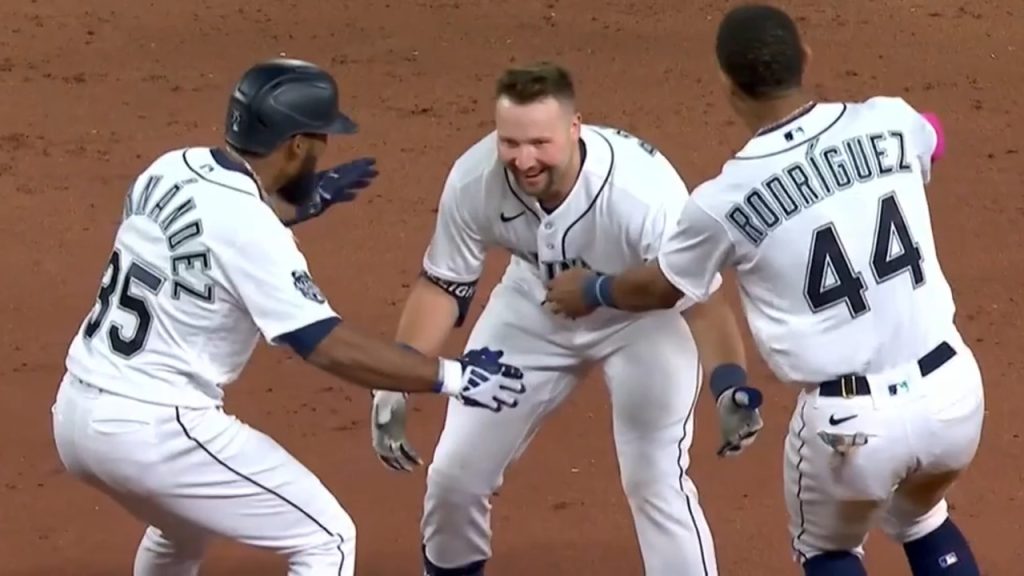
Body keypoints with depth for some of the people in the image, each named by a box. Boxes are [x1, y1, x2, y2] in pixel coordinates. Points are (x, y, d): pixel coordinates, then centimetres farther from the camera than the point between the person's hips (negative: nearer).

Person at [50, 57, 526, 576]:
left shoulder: (172, 169, 5)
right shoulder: (250, 229, -19)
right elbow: (327, 346, -22)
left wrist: (306, 201, 31)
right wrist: (452, 376, -18)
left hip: (78, 413, 9)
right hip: (152, 428, -9)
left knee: (187, 526, 36)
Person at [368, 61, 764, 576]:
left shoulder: (643, 191, -41)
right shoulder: (473, 180, -30)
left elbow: (700, 297, -31)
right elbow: (443, 284, -14)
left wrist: (734, 393, -40)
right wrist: (394, 387, -20)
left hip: (643, 316, -3)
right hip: (534, 309, 4)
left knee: (655, 480, -13)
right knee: (455, 471, 7)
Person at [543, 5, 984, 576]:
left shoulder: (726, 199, -9)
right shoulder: (891, 122, -3)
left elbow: (660, 288, 11)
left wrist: (589, 292, 32)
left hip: (850, 421, -3)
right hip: (953, 390, 3)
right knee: (920, 519, 33)